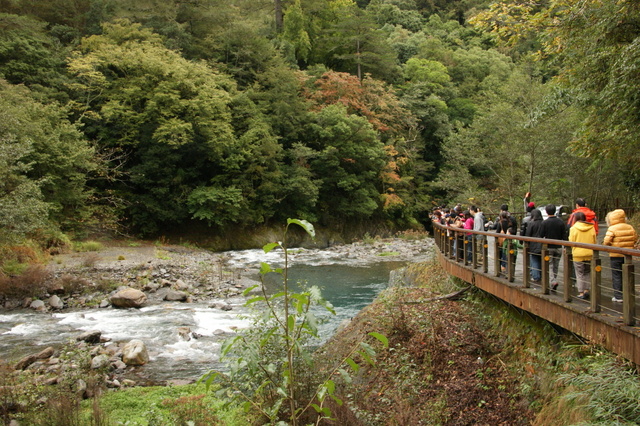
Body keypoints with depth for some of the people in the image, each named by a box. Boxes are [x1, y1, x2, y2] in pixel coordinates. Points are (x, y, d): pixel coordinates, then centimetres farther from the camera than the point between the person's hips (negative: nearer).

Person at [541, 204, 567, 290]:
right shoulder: (560, 221, 1)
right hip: (558, 247, 3)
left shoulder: (544, 222, -10)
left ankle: (553, 281, -19)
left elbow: (541, 235, -7)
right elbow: (564, 235, 2)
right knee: (555, 266, 14)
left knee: (550, 265, 0)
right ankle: (554, 281, 17)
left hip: (549, 247, -3)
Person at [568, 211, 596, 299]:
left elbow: (571, 241, -7)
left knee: (580, 274, 5)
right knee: (588, 273, 17)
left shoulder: (573, 228, -9)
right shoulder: (592, 228, 1)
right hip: (589, 254, 3)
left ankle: (581, 293, 5)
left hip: (578, 254, -3)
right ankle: (587, 290, 14)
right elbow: (594, 241, 7)